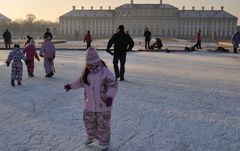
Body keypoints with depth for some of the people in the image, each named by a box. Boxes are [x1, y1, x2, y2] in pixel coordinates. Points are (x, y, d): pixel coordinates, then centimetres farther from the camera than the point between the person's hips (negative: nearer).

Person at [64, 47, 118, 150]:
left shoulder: (106, 73, -21)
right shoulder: (86, 72, 0)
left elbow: (113, 85, -26)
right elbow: (81, 81, 18)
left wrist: (110, 96, -39)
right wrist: (71, 86, 19)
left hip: (103, 105, -6)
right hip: (89, 104, 6)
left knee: (102, 124, 8)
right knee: (88, 121, 20)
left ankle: (104, 142, 29)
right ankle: (92, 136, 46)